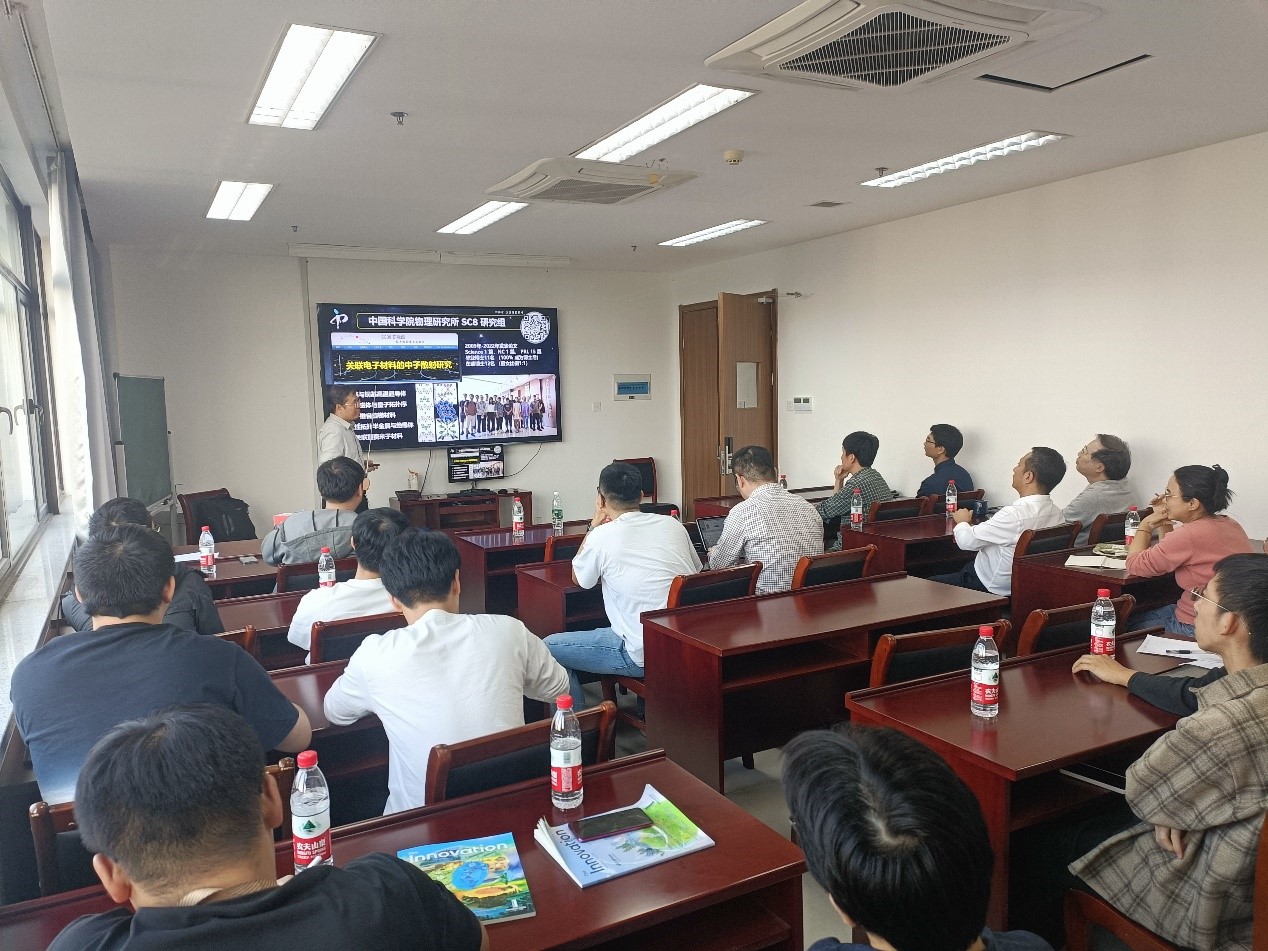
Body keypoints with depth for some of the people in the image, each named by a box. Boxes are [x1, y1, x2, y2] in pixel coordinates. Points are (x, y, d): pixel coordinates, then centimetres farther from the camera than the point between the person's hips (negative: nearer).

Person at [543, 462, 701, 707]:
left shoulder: (602, 537, -11)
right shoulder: (673, 524, 3)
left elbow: (578, 577, 10)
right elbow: (696, 571, 21)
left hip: (646, 656, -7)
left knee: (549, 648, 6)